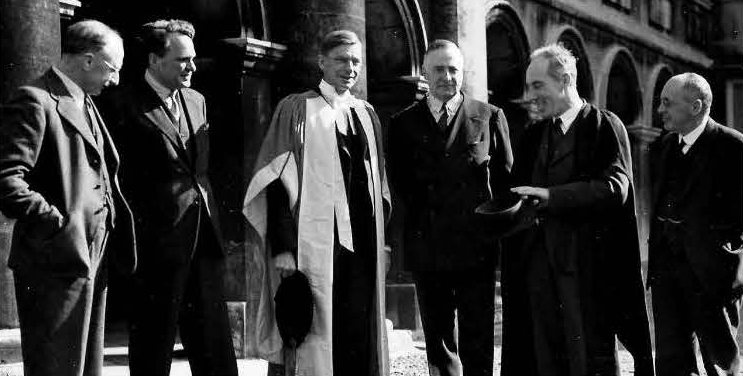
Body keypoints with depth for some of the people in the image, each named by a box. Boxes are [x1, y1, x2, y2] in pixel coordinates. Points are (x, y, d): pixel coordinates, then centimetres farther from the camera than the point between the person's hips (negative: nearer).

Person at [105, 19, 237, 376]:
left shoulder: (196, 101, 14)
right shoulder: (128, 106, -9)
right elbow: (120, 177, -10)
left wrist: (209, 217, 12)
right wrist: (133, 234, -12)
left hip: (204, 239, 7)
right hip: (158, 239, -7)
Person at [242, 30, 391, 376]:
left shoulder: (366, 114, 14)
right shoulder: (296, 109, -1)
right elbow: (279, 181, -7)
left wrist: (381, 240, 10)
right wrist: (282, 246, -16)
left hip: (362, 242, 5)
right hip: (315, 241, -5)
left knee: (360, 340, 4)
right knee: (313, 339, -4)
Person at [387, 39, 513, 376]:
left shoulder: (489, 117, 6)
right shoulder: (403, 123, 9)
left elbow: (505, 178, 6)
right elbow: (400, 184, 10)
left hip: (476, 247, -2)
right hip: (427, 247, 2)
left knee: (477, 345, -2)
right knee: (438, 342, 9)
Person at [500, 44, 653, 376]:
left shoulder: (605, 127, -2)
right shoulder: (533, 136, 18)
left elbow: (615, 188, -15)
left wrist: (552, 196, -21)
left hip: (587, 265, -6)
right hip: (538, 263, 6)